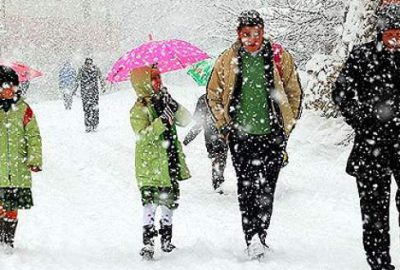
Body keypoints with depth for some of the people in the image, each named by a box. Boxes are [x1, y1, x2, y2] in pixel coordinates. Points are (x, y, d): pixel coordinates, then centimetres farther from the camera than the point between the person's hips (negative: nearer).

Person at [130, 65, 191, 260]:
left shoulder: (164, 103, 10)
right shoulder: (139, 110, -9)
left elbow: (185, 120, 4)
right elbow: (143, 135, -22)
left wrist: (173, 106, -12)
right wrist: (162, 121, -30)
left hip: (170, 165, 7)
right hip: (150, 167, -7)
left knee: (169, 202, 14)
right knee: (151, 203, -12)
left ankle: (166, 240, 27)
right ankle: (148, 244, -10)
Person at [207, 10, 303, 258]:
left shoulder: (280, 57, 1)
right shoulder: (227, 60, 4)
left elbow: (295, 93, 10)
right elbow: (213, 94, 15)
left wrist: (286, 127, 7)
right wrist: (225, 126, 7)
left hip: (272, 135, -1)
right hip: (241, 136, 1)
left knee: (266, 190, -6)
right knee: (246, 190, -1)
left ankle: (259, 237, -3)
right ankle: (253, 240, 2)